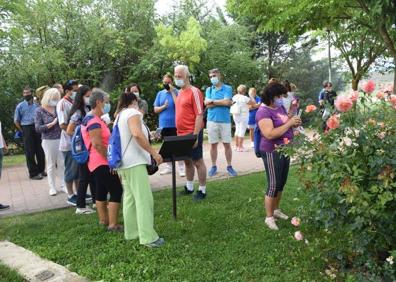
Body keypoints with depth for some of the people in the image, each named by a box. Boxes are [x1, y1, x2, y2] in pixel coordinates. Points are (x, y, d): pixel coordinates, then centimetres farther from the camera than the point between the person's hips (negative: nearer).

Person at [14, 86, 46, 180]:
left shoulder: (37, 104, 7)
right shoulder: (20, 106, 3)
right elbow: (16, 121, 6)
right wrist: (23, 131, 3)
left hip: (38, 129, 2)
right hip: (27, 129, -2)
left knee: (40, 151, 7)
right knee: (30, 153, 1)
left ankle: (41, 170, 22)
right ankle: (33, 173, 8)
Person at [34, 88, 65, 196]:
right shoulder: (39, 111, -3)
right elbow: (38, 128, -8)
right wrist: (52, 123, -16)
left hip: (61, 139, 1)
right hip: (48, 141, -1)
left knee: (62, 164, 7)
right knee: (51, 165, 9)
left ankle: (63, 185, 20)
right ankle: (52, 187, 20)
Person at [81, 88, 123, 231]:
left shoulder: (92, 119, 14)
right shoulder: (94, 121, -19)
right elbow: (97, 145, -25)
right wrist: (111, 160, -21)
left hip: (97, 162, 11)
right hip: (102, 162, -11)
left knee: (101, 191, 16)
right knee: (116, 191, -8)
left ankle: (103, 220, 26)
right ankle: (113, 224, -5)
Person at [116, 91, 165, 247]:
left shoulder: (120, 116, 21)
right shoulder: (133, 112, -7)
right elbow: (137, 134, -25)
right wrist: (154, 153, -22)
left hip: (123, 163, 10)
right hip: (134, 162, -10)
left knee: (129, 198, 13)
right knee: (144, 199, -9)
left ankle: (131, 232, 19)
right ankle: (148, 237, -9)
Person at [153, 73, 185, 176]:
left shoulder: (176, 92, -2)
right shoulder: (160, 94, 9)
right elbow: (155, 110, 8)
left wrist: (172, 92, -16)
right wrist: (164, 106, -11)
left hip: (175, 124, -4)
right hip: (164, 124, 4)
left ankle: (181, 167, 3)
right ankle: (169, 166, 22)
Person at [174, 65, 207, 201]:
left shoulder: (194, 91, -14)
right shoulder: (180, 92, 11)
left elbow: (199, 115, -19)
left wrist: (195, 135, -22)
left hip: (192, 134, -8)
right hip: (182, 134, 8)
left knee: (197, 161, 2)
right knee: (187, 161, 18)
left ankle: (202, 190, 13)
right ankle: (189, 187, 31)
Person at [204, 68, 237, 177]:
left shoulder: (228, 88, 1)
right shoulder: (209, 89, 8)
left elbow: (226, 102, -15)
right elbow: (207, 104, -6)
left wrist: (213, 101, -6)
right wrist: (222, 102, -10)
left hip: (225, 120, -2)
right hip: (212, 120, 2)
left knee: (227, 144, 4)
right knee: (213, 144, 7)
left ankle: (229, 166, 15)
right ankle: (214, 166, 17)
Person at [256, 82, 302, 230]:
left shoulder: (280, 107, 7)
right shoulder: (263, 111, -18)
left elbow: (286, 124, 21)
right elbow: (270, 134, -30)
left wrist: (294, 122, -2)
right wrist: (289, 123, -23)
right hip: (272, 152, -8)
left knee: (282, 183, 18)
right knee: (273, 185, -1)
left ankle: (276, 209, 36)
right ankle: (269, 217, 14)